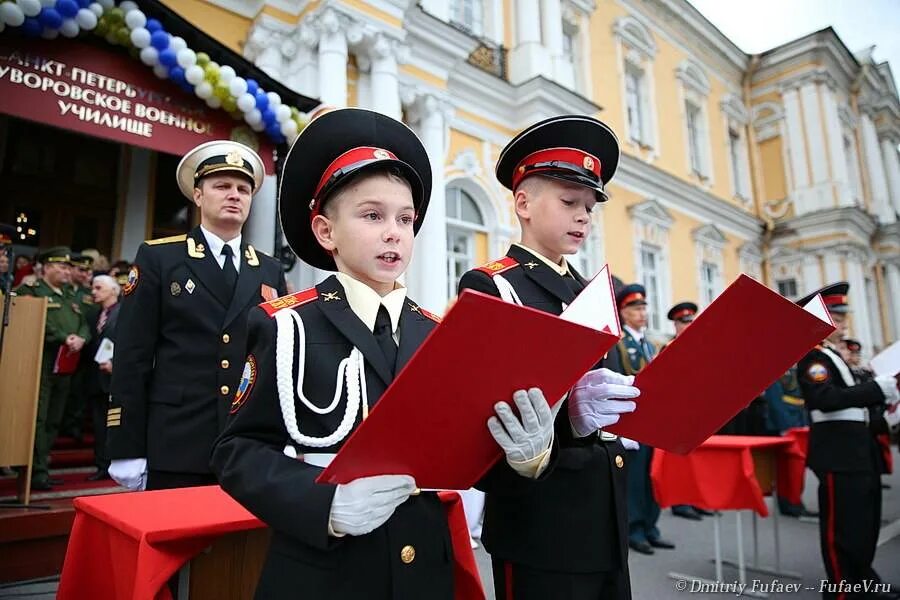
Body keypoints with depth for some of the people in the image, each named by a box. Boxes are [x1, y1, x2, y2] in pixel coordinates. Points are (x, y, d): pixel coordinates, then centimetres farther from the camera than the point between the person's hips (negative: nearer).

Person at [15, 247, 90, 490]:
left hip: (65, 366, 7)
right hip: (42, 364, -7)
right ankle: (37, 471, -1)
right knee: (38, 419, -6)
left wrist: (80, 339, -5)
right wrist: (64, 338, -15)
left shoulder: (69, 296, 21)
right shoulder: (30, 291, -2)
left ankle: (42, 468, 18)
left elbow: (84, 325, 15)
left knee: (53, 420, 10)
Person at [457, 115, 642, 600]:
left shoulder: (591, 292, 13)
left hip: (606, 516, 7)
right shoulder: (486, 288, -11)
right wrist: (562, 412, -34)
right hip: (541, 522, -7)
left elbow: (607, 387, 15)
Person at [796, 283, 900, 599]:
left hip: (857, 450, 10)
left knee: (865, 521, 20)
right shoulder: (813, 357, -13)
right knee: (842, 526, -2)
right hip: (838, 454, -10)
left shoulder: (834, 356, 18)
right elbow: (827, 399, -28)